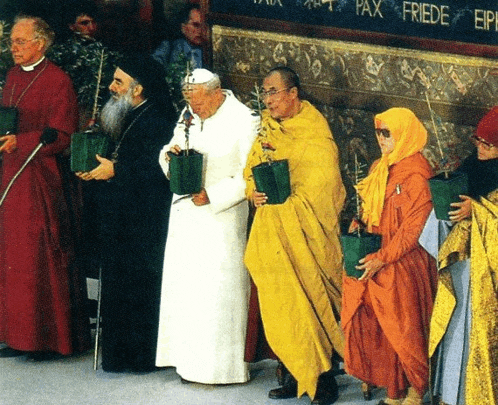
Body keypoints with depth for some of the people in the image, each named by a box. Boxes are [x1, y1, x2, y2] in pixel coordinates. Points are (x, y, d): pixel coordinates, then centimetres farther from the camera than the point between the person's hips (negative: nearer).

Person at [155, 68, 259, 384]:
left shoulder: (243, 121, -10)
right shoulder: (189, 115, 9)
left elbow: (248, 177, -13)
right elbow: (168, 158, 15)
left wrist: (212, 196, -21)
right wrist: (170, 154, -9)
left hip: (221, 217, -6)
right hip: (185, 214, 6)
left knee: (215, 289, -3)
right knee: (184, 285, 7)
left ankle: (219, 366, 5)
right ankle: (190, 360, 14)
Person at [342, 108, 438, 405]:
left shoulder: (416, 175, -15)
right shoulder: (380, 168, 11)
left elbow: (414, 229, -17)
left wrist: (382, 258, -18)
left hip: (405, 266, -8)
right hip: (378, 264, 8)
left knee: (403, 330, 1)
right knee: (377, 330, 7)